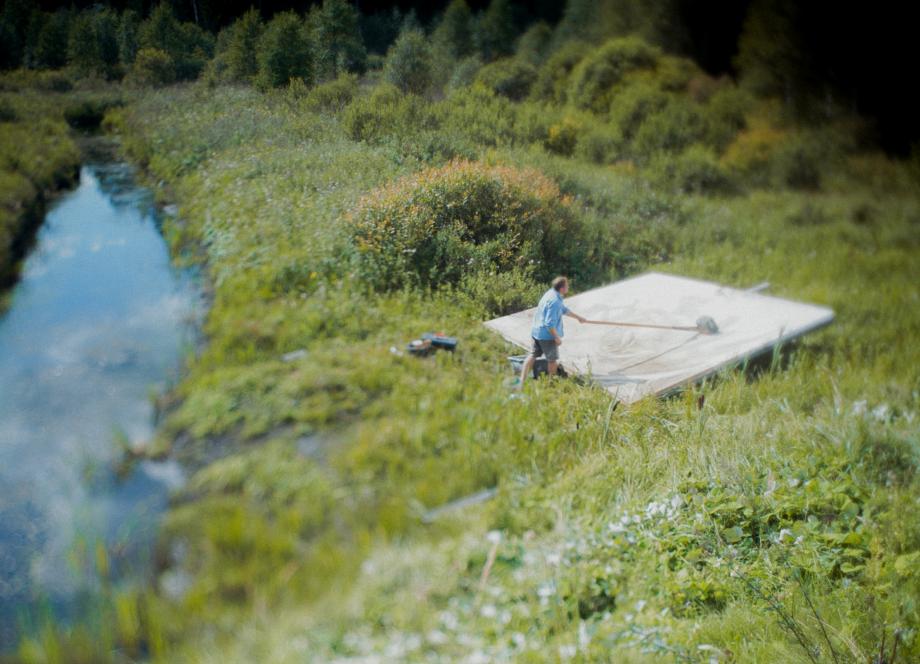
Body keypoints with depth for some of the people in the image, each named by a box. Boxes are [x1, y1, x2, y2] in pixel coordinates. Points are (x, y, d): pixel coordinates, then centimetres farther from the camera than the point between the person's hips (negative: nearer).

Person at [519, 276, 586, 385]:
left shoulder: (551, 293, 6)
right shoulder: (555, 301, -25)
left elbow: (564, 310, 22)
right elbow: (550, 323, -27)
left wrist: (578, 317, 31)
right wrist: (557, 337, -17)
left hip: (537, 331, 9)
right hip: (547, 335, -9)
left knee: (532, 355, 12)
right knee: (552, 359, 10)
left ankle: (522, 380, 8)